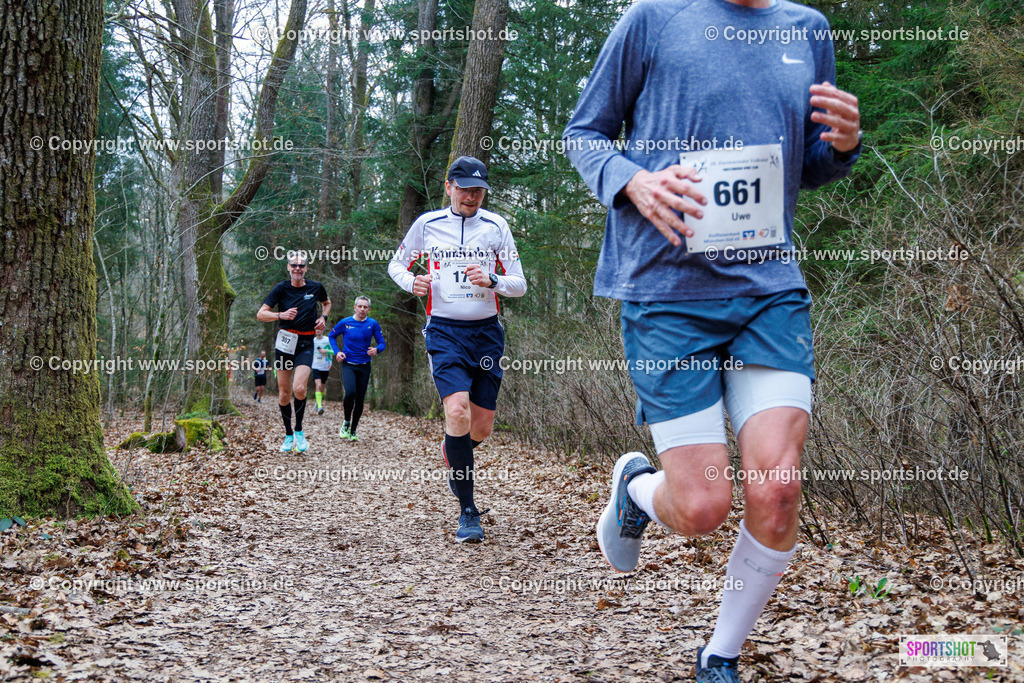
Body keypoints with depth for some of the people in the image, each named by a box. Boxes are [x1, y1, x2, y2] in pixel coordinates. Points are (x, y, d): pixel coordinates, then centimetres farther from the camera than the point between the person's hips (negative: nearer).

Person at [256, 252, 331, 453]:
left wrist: (323, 317, 6)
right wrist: (281, 315, -24)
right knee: (284, 393, 3)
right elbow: (260, 314, -8)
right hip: (285, 342, 0)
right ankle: (288, 435, 20)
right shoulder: (281, 288, -3)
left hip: (306, 343, 0)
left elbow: (327, 303, 26)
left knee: (299, 388, -19)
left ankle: (299, 430, 3)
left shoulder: (316, 287, 3)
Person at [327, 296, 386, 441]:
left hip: (364, 366, 2)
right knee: (350, 392, -25)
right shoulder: (345, 323, -2)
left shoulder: (373, 324, 0)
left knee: (360, 400, 3)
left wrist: (376, 350, -18)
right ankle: (346, 422, 0)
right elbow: (331, 336, 13)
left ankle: (353, 431, 19)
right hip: (348, 365, -2)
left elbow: (382, 343, 5)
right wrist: (337, 352, -3)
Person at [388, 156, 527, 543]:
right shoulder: (427, 224, 3)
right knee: (457, 413, -21)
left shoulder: (496, 226, 4)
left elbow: (519, 285, 5)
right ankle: (467, 513, -11)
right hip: (444, 331, -2)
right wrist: (411, 282, -6)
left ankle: (452, 455, 41)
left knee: (481, 428, 3)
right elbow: (396, 265, 17)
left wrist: (491, 281, -16)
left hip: (486, 332, 2)